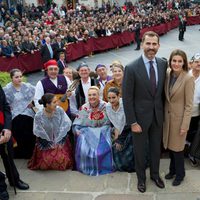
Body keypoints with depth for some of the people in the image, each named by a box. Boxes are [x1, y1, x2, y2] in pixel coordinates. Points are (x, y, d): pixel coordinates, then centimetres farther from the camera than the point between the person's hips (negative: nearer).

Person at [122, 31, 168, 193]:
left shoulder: (163, 64, -4)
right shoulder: (131, 68, -18)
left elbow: (162, 89, 7)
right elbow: (127, 98, -15)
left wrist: (163, 111, 7)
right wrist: (132, 122, -14)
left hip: (158, 115, 4)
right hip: (141, 116, -4)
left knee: (156, 148, 21)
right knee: (140, 150, 15)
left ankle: (155, 174, 45)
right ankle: (141, 177, 39)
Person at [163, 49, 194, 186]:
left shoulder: (188, 78, -19)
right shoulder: (168, 74, -2)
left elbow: (189, 105, -16)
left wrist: (185, 125, -15)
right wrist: (163, 115, 7)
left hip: (179, 117, -5)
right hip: (167, 115, 5)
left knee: (177, 147, 9)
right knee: (169, 145, 18)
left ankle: (180, 174, 32)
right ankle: (173, 169, 40)